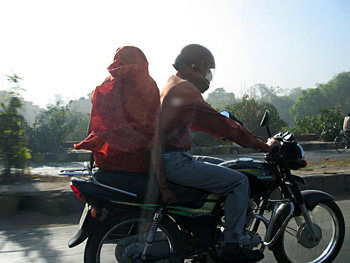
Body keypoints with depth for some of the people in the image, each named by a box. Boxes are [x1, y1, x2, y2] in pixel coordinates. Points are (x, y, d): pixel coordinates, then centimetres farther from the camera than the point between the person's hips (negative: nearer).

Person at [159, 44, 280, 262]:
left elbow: (198, 121, 27)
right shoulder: (185, 89, -13)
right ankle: (232, 245, -4)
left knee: (225, 167, 23)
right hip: (173, 161, -11)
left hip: (167, 156, 11)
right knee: (239, 181, -11)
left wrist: (231, 130, 22)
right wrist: (264, 146, -11)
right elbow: (218, 122, -16)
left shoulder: (173, 85, 20)